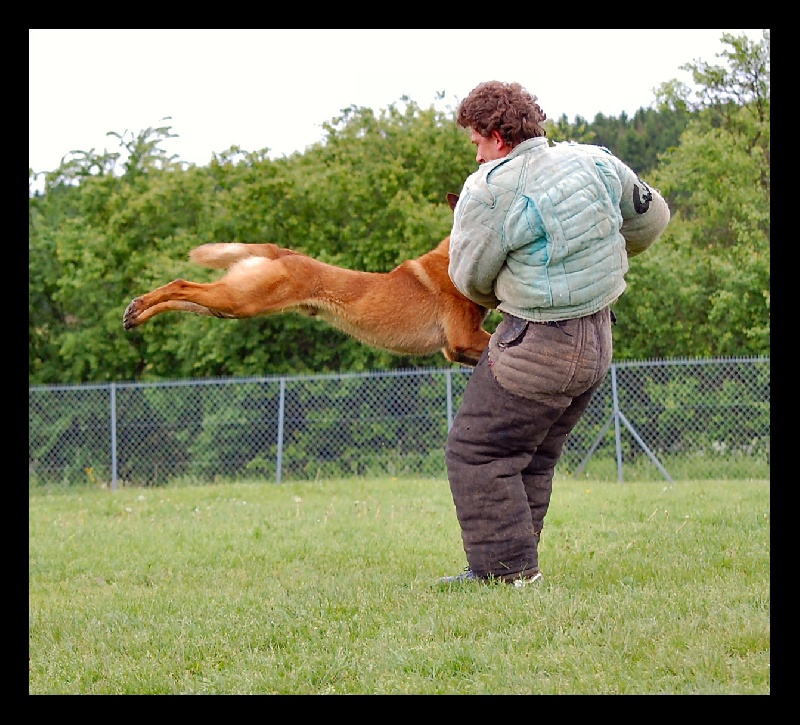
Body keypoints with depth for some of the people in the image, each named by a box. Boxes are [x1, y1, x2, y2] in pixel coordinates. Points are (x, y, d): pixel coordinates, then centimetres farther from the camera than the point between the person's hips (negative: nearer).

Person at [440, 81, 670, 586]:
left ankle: (505, 567, -2)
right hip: (597, 342, 8)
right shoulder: (592, 161, 3)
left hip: (538, 346, -8)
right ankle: (517, 562, 20)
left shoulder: (490, 190, -16)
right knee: (533, 459, 17)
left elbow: (471, 278, -4)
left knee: (477, 452, 0)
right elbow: (652, 217, 17)